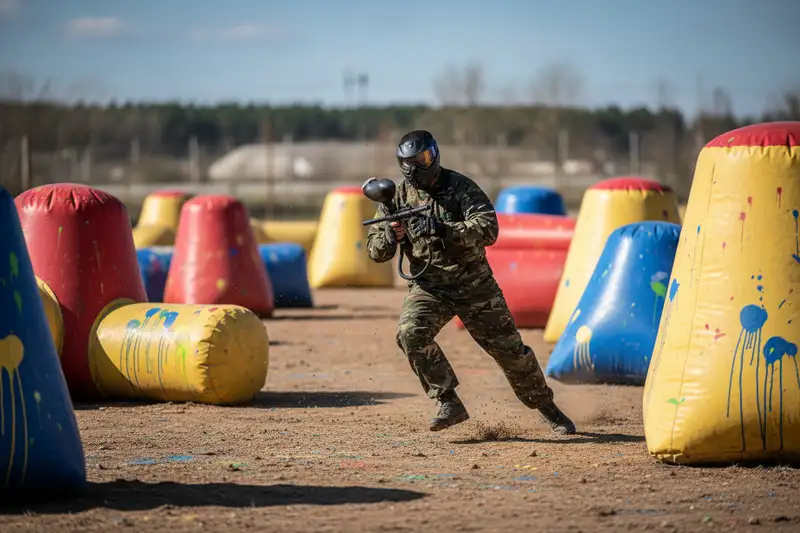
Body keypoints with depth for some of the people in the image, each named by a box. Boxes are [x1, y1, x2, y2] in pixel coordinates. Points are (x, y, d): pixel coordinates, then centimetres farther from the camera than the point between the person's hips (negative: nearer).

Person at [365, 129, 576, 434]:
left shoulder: (460, 187, -10)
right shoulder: (398, 197, -1)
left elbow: (488, 229, -24)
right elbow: (375, 251, 1)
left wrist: (441, 229, -35)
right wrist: (391, 236, -23)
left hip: (474, 285, -2)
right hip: (428, 287, 2)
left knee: (509, 348, 4)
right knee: (411, 333, -27)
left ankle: (547, 409, 25)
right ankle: (450, 404, -18)